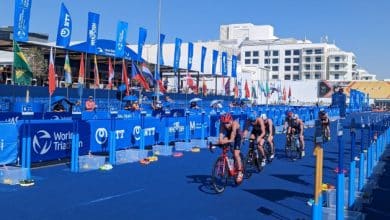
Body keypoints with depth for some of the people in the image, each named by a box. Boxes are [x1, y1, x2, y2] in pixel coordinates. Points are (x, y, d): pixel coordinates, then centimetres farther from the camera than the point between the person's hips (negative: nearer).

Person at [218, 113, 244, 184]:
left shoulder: (234, 123, -36)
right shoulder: (222, 125, -28)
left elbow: (233, 133, -50)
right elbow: (221, 134, -40)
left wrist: (230, 140, -67)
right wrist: (220, 141, -60)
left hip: (237, 137, -4)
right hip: (228, 136, 4)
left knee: (236, 154, -16)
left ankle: (240, 173, -5)